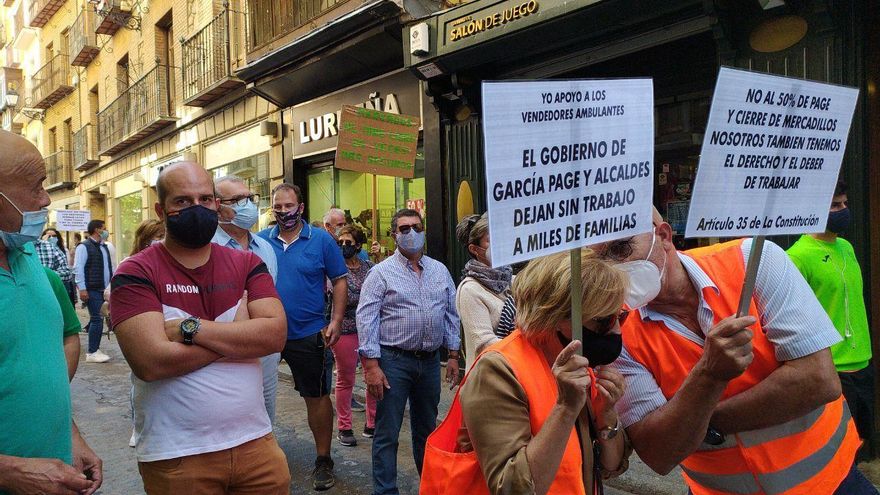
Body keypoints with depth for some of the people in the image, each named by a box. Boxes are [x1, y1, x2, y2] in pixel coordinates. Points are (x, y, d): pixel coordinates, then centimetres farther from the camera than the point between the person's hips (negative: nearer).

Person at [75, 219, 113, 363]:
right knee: (97, 319, -8)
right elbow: (79, 269, -12)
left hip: (106, 289, 8)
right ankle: (92, 353, -2)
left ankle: (95, 349, 18)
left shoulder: (104, 247, 18)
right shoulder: (84, 247, -7)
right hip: (93, 290, -8)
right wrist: (82, 289, -17)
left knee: (98, 319, 11)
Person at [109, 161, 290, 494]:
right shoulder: (136, 274, -7)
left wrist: (191, 327, -18)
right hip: (175, 455, -3)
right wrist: (239, 334, -12)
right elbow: (152, 362, -20)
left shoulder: (247, 264, 3)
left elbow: (274, 335, -11)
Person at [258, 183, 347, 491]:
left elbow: (339, 281, -1)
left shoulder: (321, 240, -4)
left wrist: (336, 321, -10)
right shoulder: (260, 241, 2)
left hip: (309, 335, -2)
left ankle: (323, 460, 23)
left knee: (316, 397, 7)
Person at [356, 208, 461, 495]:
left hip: (431, 361, 5)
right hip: (394, 361, -5)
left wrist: (453, 355, 9)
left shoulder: (439, 271, 9)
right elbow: (366, 318, -10)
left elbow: (451, 315, 13)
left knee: (427, 429, 19)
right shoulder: (382, 272, -5)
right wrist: (371, 364, -16)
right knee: (387, 434, 1)